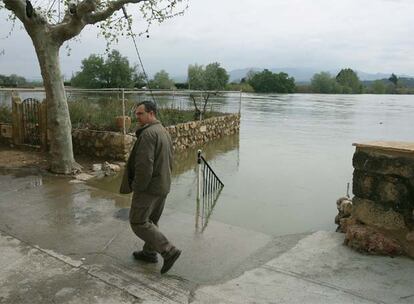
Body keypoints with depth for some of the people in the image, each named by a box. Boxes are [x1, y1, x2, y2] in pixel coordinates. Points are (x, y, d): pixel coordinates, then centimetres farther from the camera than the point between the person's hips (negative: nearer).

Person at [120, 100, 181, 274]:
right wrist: (163, 180, 18)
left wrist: (138, 187, -15)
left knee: (138, 222, 0)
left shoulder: (148, 133, -20)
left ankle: (168, 251, -3)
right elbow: (169, 161, 16)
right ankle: (149, 252, 33)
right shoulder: (164, 132, 11)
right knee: (151, 220, 20)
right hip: (163, 185, 10)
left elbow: (144, 164, -26)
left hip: (148, 187, -10)